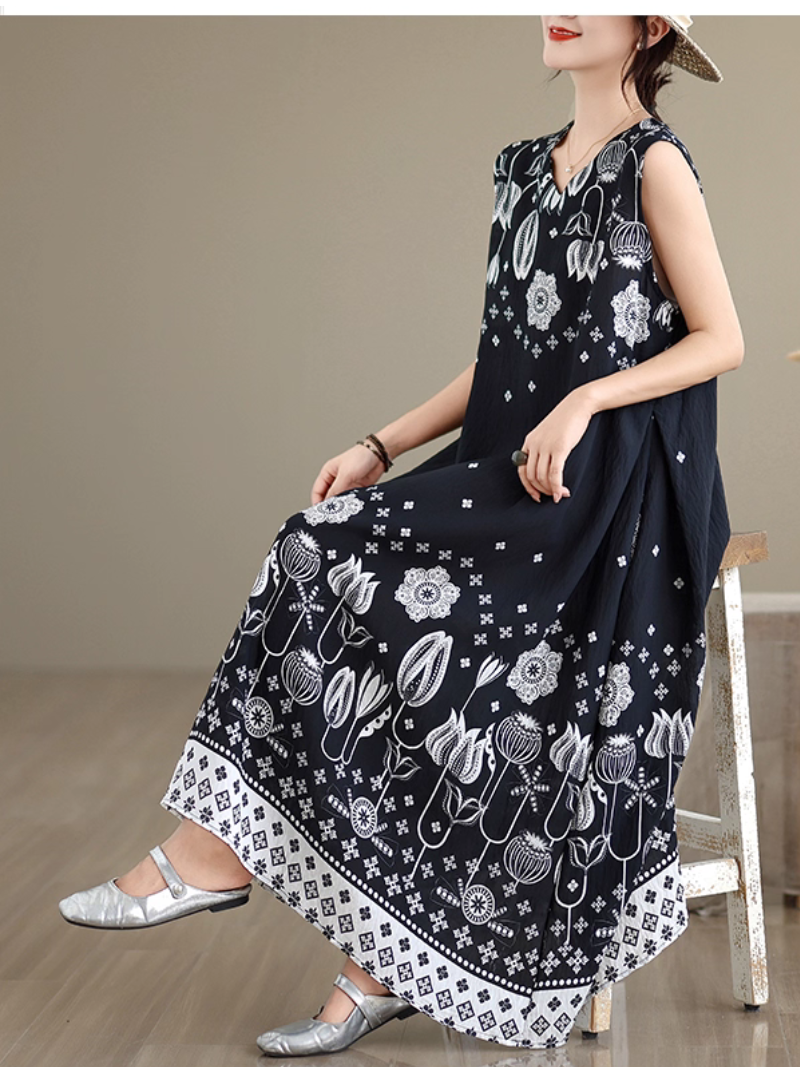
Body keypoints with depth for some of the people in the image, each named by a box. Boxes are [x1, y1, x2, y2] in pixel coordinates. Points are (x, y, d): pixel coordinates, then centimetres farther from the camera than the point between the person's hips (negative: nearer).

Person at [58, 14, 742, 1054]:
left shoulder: (656, 165, -4)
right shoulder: (526, 167, 16)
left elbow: (722, 340, -7)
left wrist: (586, 402, -17)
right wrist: (384, 449, 7)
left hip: (615, 487, -6)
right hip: (521, 466, 6)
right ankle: (383, 966, -6)